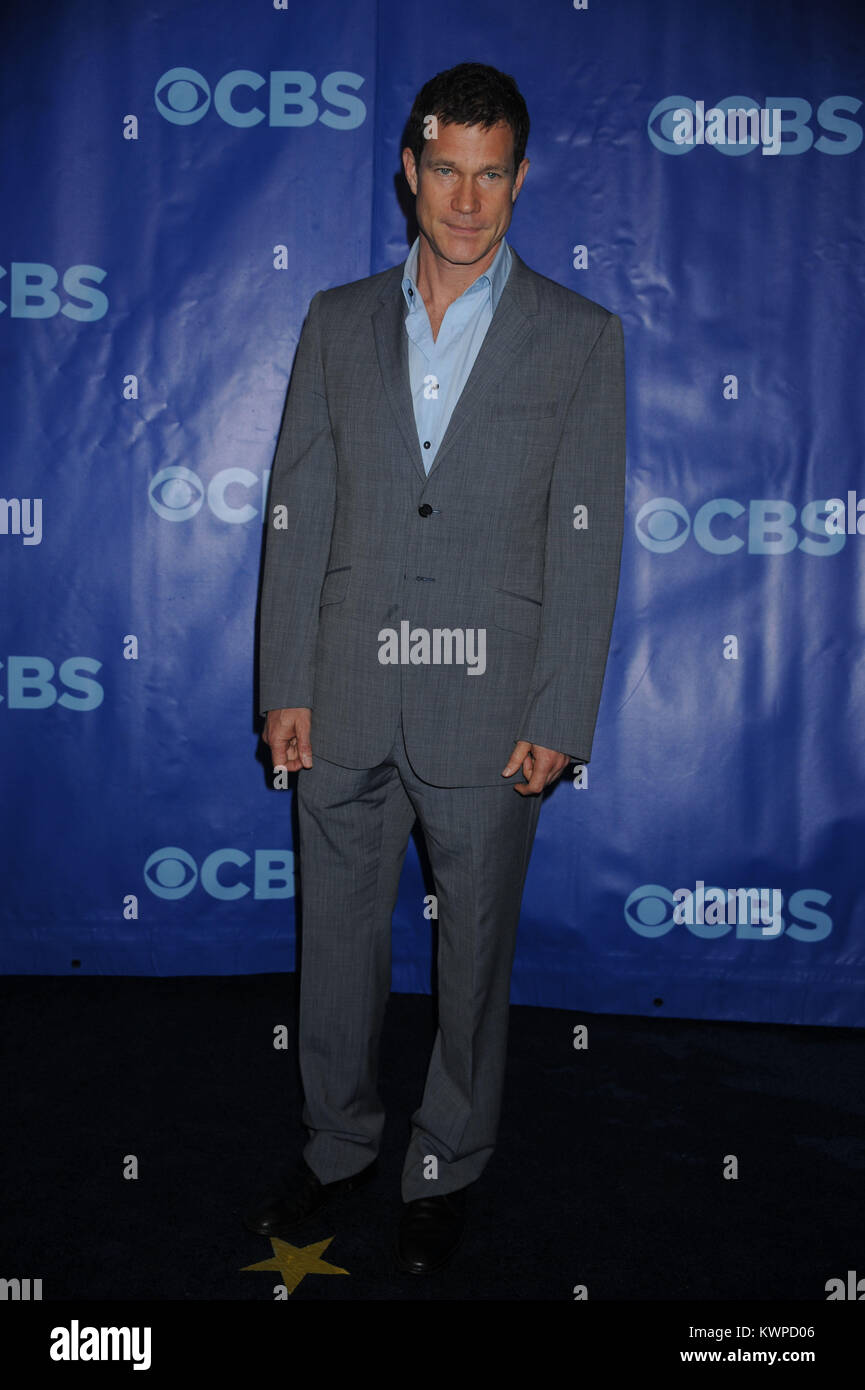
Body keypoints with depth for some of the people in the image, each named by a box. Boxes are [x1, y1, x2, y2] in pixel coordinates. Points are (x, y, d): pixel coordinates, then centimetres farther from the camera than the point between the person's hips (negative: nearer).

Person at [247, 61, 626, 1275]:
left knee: (475, 953, 12)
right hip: (346, 702, 3)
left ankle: (448, 1169, 34)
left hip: (488, 709, -2)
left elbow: (586, 542, -4)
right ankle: (341, 1144, 38)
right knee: (337, 943, 14)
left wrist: (559, 718, -9)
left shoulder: (580, 338, 1)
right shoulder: (339, 323, 8)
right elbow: (297, 514, 6)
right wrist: (285, 686, 0)